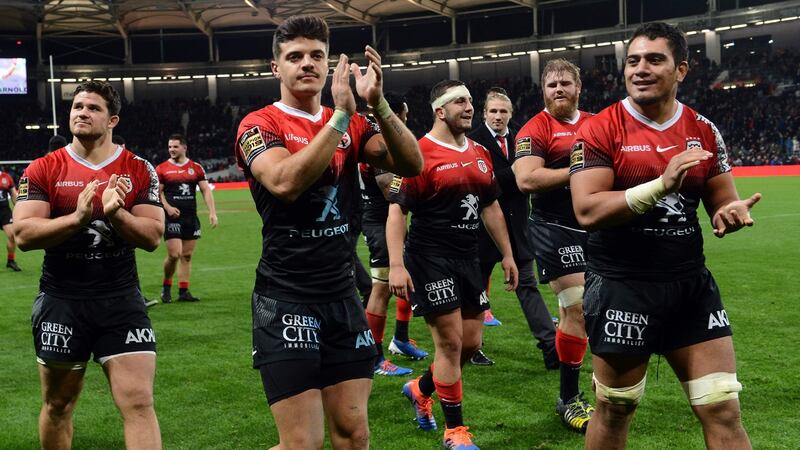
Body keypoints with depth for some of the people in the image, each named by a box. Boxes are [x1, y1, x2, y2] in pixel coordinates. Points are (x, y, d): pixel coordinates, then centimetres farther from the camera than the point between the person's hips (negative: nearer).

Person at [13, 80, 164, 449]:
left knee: (139, 404, -8)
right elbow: (23, 234, -9)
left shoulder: (139, 170, 2)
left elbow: (152, 236, -4)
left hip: (121, 299, -1)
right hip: (60, 300, 1)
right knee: (57, 405, 15)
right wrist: (77, 217, -23)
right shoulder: (43, 169, 1)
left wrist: (115, 214, -21)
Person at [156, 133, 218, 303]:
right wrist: (167, 207, -15)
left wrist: (212, 212, -5)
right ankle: (166, 286, 13)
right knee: (174, 255, -10)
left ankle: (183, 291, 11)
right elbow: (157, 192, 1)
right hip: (172, 218, -3)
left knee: (187, 256, 5)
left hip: (191, 218, 3)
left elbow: (205, 190, 5)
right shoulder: (162, 168, 1)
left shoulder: (196, 168, 7)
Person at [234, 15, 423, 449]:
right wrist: (341, 115, -24)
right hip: (285, 301, -5)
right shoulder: (259, 125, -5)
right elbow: (285, 182, -26)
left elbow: (411, 164, -5)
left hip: (343, 296, 5)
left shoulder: (351, 125, 10)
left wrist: (378, 105, -19)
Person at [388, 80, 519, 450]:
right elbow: (396, 210, -15)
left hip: (467, 258, 8)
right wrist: (396, 265, -22)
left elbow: (490, 207, 19)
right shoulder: (419, 153, -13)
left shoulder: (480, 154, 10)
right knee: (450, 342, -5)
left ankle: (420, 389, 36)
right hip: (430, 259, -8)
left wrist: (506, 254, 17)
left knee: (471, 342, 11)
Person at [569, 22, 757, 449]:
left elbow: (722, 200, 11)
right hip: (621, 287, -4)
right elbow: (587, 211, -20)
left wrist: (731, 213, -14)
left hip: (691, 284, 4)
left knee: (725, 413, 5)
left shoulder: (703, 131, 5)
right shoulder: (599, 130, -9)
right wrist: (659, 185, -30)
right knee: (614, 411, 11)